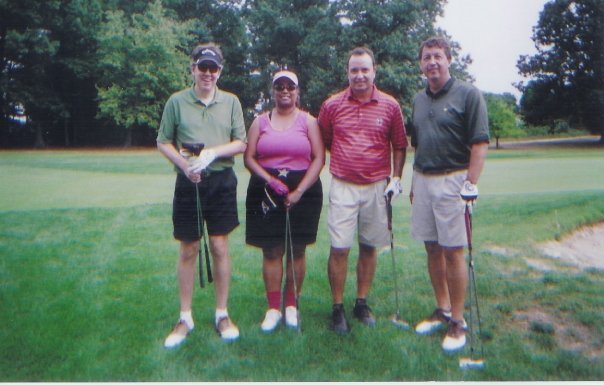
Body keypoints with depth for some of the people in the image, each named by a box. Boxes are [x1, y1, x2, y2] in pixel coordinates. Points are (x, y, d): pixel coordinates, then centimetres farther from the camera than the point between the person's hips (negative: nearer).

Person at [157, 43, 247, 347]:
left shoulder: (231, 102, 5)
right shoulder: (177, 101, 2)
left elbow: (241, 143, 2)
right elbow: (163, 142, 5)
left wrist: (213, 152, -15)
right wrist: (184, 163, -13)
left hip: (222, 181, 1)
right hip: (188, 182, 0)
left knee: (220, 247, 5)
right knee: (188, 250, 7)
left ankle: (222, 313, 20)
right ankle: (185, 317, 20)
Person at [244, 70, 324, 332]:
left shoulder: (308, 121, 6)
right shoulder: (260, 122, 10)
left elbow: (319, 158, -2)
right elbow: (249, 158, 4)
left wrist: (299, 190, -12)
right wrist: (270, 180, -13)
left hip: (303, 191, 0)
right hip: (266, 192, 1)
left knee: (297, 250, 5)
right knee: (271, 251, 1)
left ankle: (291, 305, 19)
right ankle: (273, 308, 11)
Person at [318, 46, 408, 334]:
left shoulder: (390, 106, 2)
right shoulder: (332, 105, 1)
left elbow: (399, 145, 9)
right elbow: (322, 142, 11)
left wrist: (396, 179, 2)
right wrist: (342, 161, 6)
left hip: (377, 187, 1)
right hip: (343, 186, -1)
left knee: (369, 247, 9)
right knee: (339, 248, -4)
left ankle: (362, 303, 24)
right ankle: (337, 308, 11)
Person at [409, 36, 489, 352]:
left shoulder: (467, 94, -4)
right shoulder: (419, 100, 15)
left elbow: (480, 143, -10)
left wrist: (471, 183, -17)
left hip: (452, 180, -6)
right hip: (422, 180, 6)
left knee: (452, 252, -2)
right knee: (432, 249, 11)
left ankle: (457, 321, 11)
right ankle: (442, 310, 25)